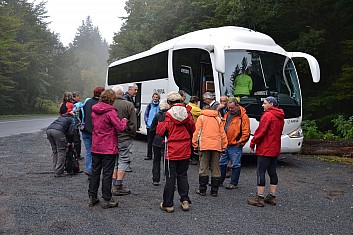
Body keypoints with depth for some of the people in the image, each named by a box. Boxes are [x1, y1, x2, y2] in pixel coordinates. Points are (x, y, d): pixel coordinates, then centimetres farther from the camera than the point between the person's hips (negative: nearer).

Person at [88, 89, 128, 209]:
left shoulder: (94, 110, 6)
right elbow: (120, 127, -19)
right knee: (107, 174, 2)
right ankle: (107, 200, 10)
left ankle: (92, 197, 23)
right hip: (108, 148, -6)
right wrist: (124, 120, 2)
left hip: (95, 147, 6)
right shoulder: (110, 112, -16)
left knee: (95, 172, 15)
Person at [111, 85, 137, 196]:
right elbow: (133, 123, -8)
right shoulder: (129, 105, -9)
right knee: (123, 161, 3)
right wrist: (132, 135, 5)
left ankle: (114, 185, 20)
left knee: (114, 160, 15)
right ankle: (118, 186, 4)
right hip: (124, 138, -4)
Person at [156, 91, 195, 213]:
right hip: (185, 151, 4)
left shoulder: (168, 115, -13)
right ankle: (185, 200, 14)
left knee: (170, 177, 3)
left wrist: (161, 121, 6)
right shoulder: (187, 113, 0)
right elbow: (192, 129, 11)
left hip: (172, 151, -4)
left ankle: (168, 204, 9)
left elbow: (160, 132, -10)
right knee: (183, 175, 16)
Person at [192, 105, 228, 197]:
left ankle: (202, 190, 8)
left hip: (205, 145, -2)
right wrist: (223, 146, 14)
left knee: (203, 168, 4)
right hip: (216, 146, 3)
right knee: (215, 169, 7)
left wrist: (195, 145, 3)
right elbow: (222, 133, 13)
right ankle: (214, 191, 11)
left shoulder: (201, 117, 9)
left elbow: (197, 131, 0)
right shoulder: (218, 118, 18)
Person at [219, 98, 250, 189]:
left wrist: (240, 142, -12)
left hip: (235, 145, -7)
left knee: (235, 165, 4)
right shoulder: (227, 114, 12)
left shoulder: (243, 116, -10)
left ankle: (234, 183, 13)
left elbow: (246, 132, -12)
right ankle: (219, 180, 28)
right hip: (224, 144, 7)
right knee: (222, 163, 15)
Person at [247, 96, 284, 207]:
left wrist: (252, 143, -7)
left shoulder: (267, 115, -14)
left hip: (265, 149, -9)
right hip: (275, 149, 9)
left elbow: (261, 131, -16)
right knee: (272, 172, 13)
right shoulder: (280, 117, 13)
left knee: (261, 172, -5)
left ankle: (260, 199, -3)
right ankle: (272, 197, 19)